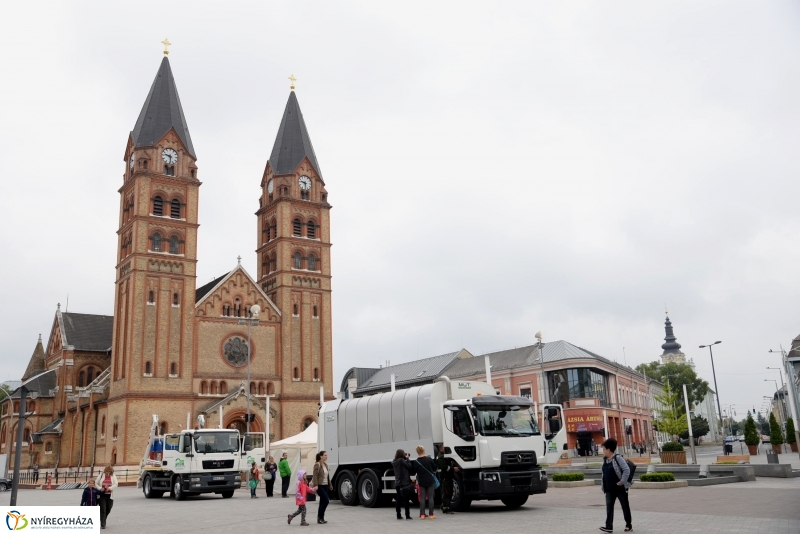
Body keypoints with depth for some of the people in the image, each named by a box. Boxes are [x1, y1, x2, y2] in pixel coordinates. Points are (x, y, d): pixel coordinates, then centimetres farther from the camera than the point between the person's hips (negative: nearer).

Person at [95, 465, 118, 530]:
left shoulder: (113, 476, 2)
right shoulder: (101, 475, 1)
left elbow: (116, 485, -6)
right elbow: (95, 483, 2)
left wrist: (110, 488, -23)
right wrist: (100, 488, -15)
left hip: (109, 496, 2)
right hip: (102, 495, -2)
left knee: (108, 509, 9)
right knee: (103, 510, -6)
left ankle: (103, 521, 33)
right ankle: (102, 524, 0)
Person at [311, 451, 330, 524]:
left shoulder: (326, 465, 13)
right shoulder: (317, 465, -11)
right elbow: (315, 475, -17)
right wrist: (315, 485, -24)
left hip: (325, 485, 8)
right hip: (320, 486, -8)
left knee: (323, 502, 9)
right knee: (326, 500, -14)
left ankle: (320, 518, 15)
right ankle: (320, 517, -4)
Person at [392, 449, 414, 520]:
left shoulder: (394, 462, 7)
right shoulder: (402, 460, -15)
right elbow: (410, 466, -11)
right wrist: (407, 458, -1)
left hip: (397, 483, 7)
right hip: (404, 483, -7)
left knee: (398, 499, 9)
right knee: (406, 499, -1)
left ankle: (398, 515, 11)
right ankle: (407, 515, 0)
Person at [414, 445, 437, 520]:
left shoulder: (416, 462, -7)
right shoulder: (429, 459, -10)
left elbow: (414, 471, 0)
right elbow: (434, 468, 1)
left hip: (421, 482, 1)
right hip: (430, 481, -1)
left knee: (422, 498, 7)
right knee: (430, 497, 4)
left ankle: (422, 514, 4)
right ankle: (431, 514, 2)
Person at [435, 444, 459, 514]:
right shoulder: (440, 457, -10)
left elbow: (451, 464, 26)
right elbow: (444, 467, -21)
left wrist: (456, 467, 8)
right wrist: (453, 469, -22)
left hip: (449, 477, 10)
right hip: (444, 477, -10)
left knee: (449, 493, 11)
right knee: (446, 493, -11)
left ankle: (445, 508, 20)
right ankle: (445, 508, -10)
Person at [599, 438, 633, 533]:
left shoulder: (618, 458, -13)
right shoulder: (605, 460, 9)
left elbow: (627, 470, -17)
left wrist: (622, 482, -20)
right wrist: (603, 485, 10)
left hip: (619, 488, -7)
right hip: (609, 489, 7)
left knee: (625, 506, 7)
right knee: (609, 507, -2)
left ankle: (628, 525, 21)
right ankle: (609, 526, -4)